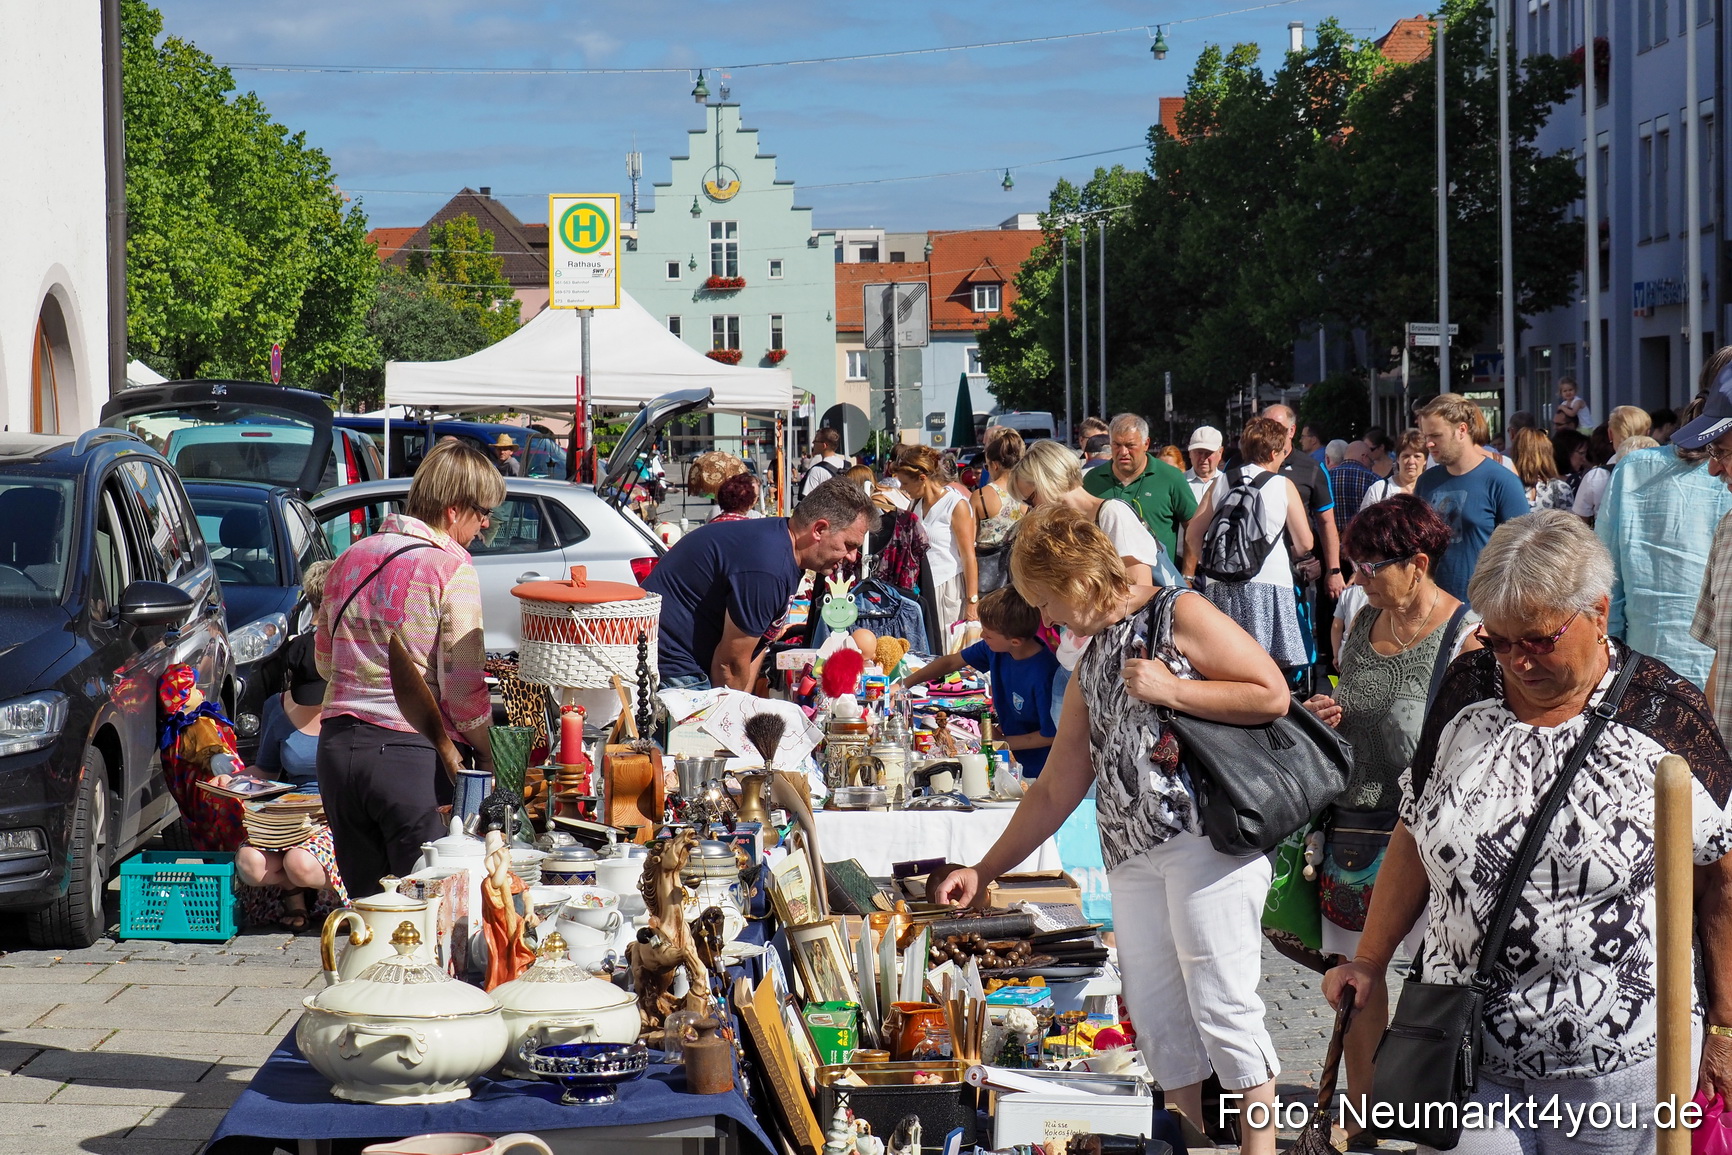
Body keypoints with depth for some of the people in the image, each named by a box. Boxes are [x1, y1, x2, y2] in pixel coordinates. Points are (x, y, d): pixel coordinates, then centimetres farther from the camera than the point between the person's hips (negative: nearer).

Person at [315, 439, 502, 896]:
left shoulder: (350, 558, 11)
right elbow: (463, 685, -11)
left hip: (337, 747, 6)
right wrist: (486, 756, 1)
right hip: (412, 752, -6)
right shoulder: (451, 568, -8)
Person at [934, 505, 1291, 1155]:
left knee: (1220, 1003, -9)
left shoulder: (1179, 614, 0)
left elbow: (1272, 694, -8)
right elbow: (1055, 791, 25)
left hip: (1206, 835, -8)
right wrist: (984, 871, 23)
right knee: (1153, 1011, 5)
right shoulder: (1092, 662, 23)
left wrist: (1172, 690, -12)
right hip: (1132, 854, 8)